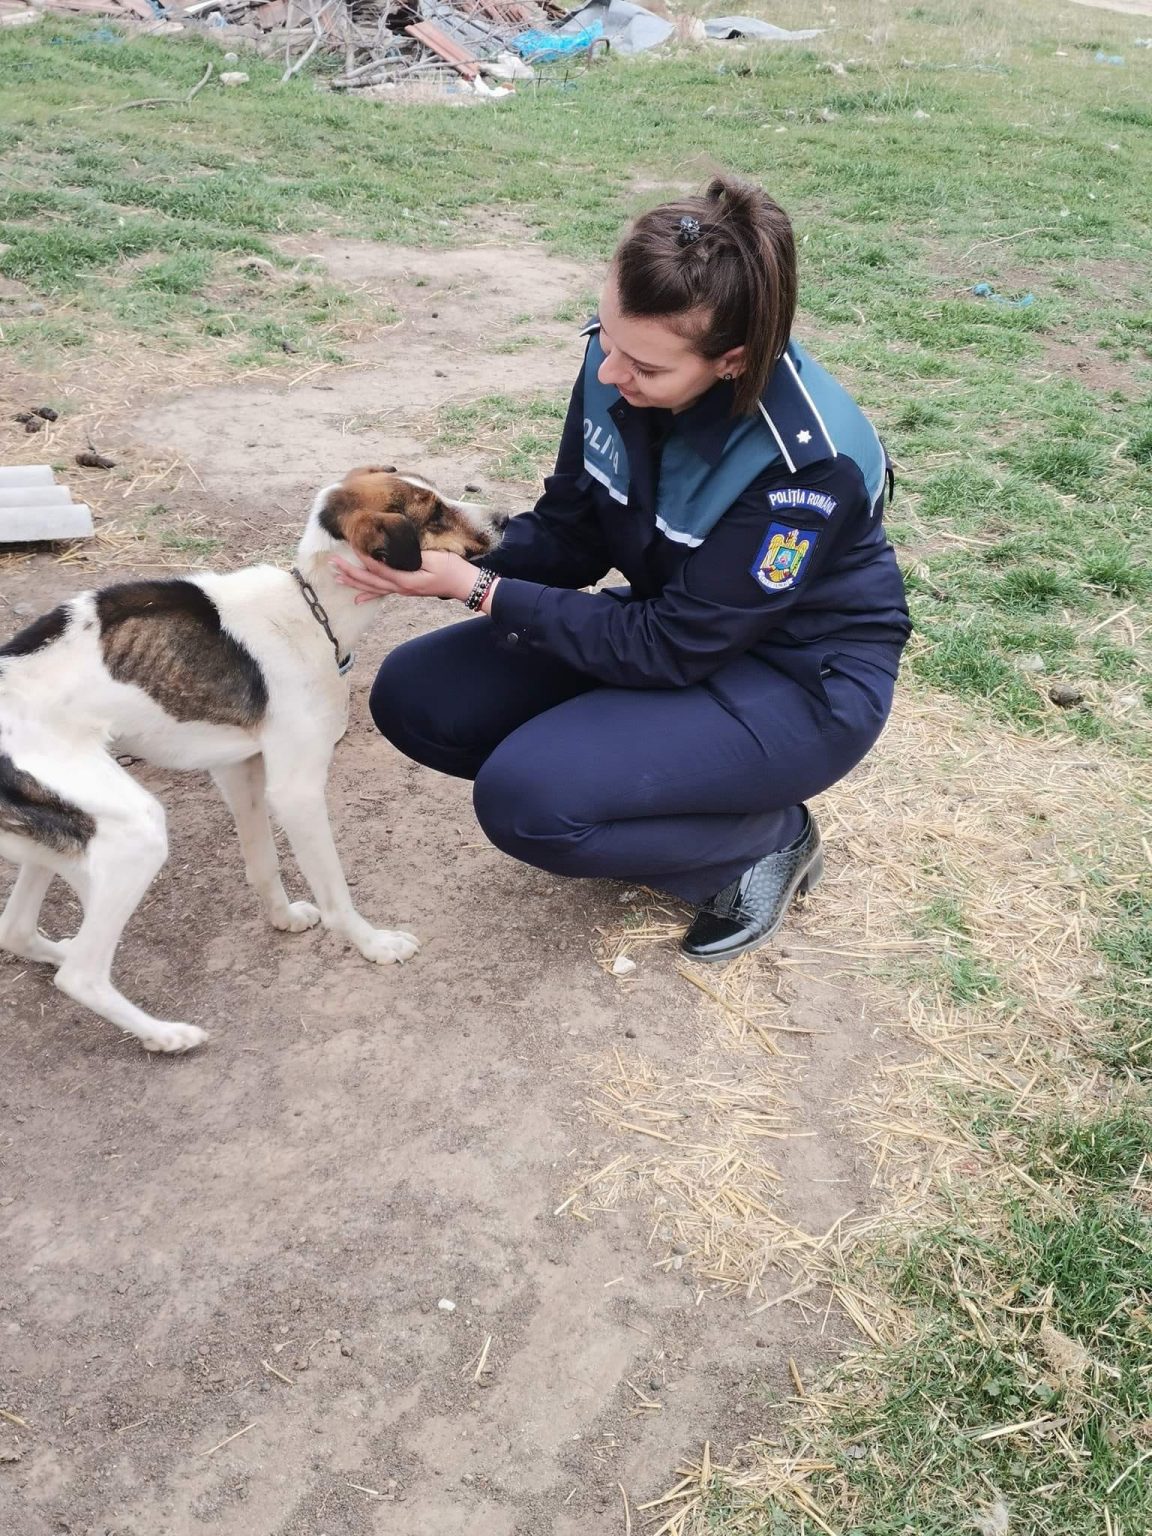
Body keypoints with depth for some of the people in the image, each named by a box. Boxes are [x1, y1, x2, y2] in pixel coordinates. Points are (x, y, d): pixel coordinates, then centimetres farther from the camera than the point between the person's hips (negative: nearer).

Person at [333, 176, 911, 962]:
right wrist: (454, 557, -20)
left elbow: (671, 650, -25)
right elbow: (569, 531, -2)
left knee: (527, 801, -27)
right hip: (671, 624, 7)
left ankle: (765, 840, -1)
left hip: (801, 678, -7)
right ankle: (681, 792, 8)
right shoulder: (618, 361, -14)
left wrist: (483, 593, -26)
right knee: (415, 697, -4)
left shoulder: (808, 462, -32)